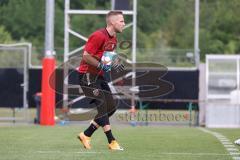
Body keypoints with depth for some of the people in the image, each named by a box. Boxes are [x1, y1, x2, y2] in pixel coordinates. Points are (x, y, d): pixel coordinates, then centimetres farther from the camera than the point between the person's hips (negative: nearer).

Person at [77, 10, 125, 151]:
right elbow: (86, 56, -21)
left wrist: (113, 65, 3)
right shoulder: (99, 36, -20)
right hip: (87, 75, -10)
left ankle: (86, 135, 14)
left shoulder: (114, 39, 10)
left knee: (111, 107, 5)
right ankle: (111, 141, -10)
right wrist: (102, 66, -23)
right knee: (102, 106, -13)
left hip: (99, 76, 10)